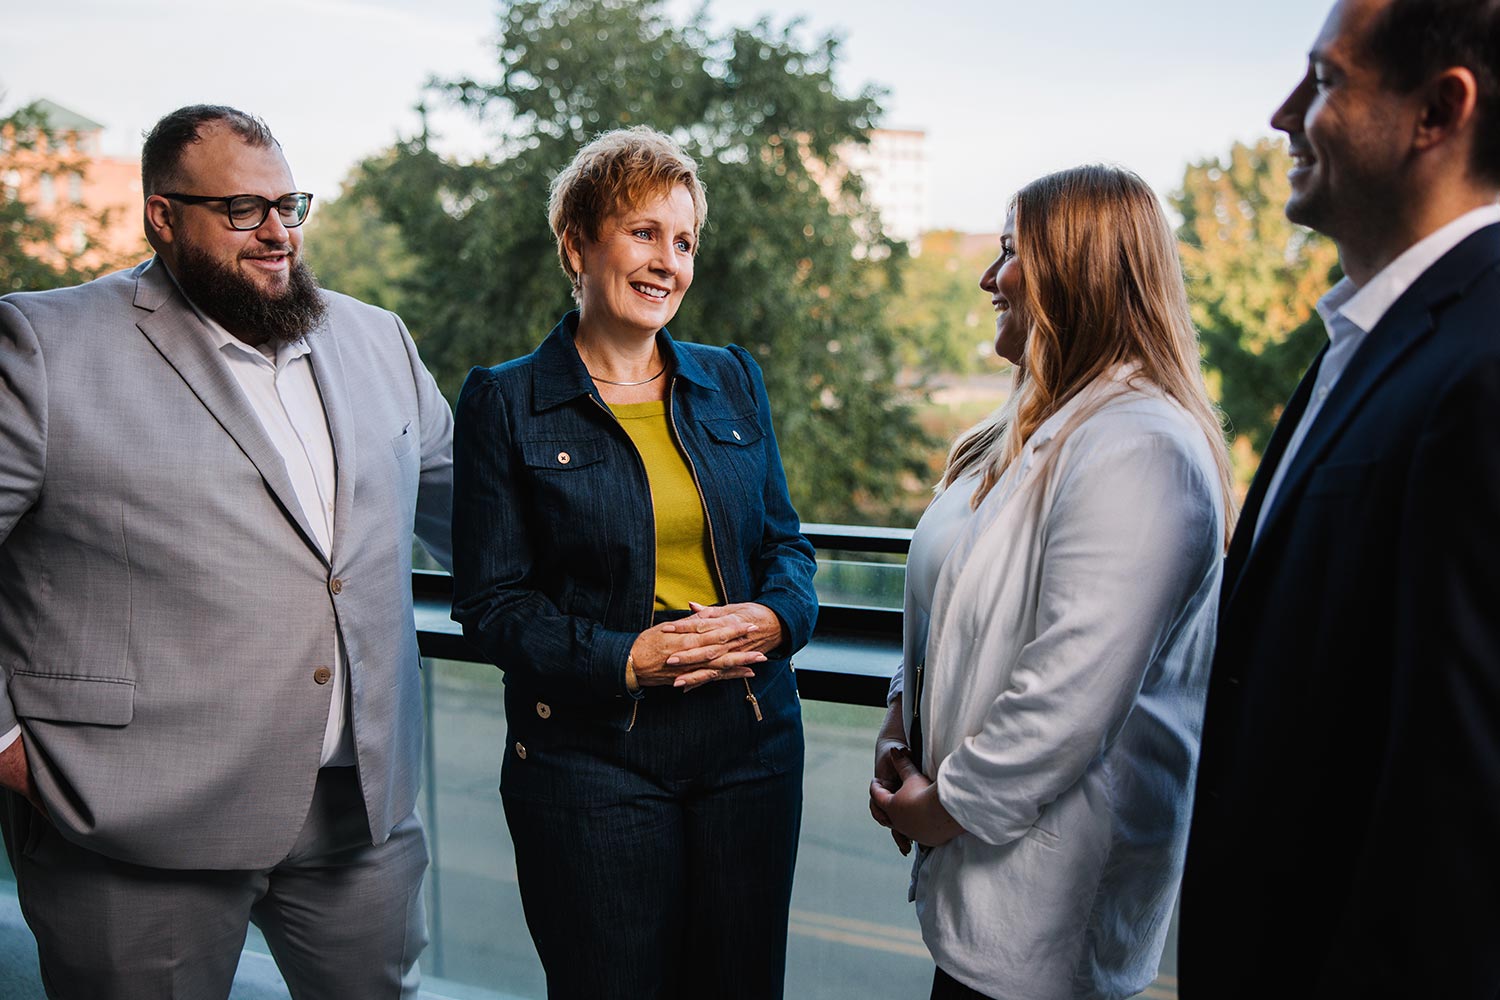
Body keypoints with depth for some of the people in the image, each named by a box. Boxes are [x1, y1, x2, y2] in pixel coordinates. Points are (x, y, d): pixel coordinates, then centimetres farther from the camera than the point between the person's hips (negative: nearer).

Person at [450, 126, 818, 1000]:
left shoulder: (732, 381, 9)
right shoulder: (505, 403, -3)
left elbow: (786, 540, 13)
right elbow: (491, 600, -5)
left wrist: (778, 615, -9)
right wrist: (624, 658, -18)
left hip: (751, 742, 4)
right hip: (589, 758, -3)